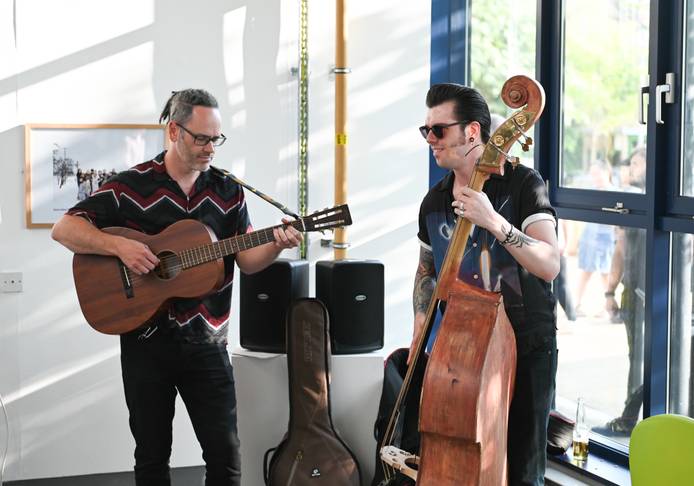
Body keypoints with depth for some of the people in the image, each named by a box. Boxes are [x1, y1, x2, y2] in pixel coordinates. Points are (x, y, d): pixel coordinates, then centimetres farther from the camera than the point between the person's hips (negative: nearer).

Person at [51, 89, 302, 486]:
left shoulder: (228, 191, 5)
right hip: (146, 339, -2)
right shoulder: (131, 186, -5)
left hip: (206, 341, 2)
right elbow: (64, 229, -7)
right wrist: (119, 246, -22)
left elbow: (247, 260, 4)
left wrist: (275, 245, -17)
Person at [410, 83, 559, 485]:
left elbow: (549, 266, -21)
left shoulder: (522, 184, -10)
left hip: (526, 349, -4)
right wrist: (420, 333, 8)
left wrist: (494, 222, -31)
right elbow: (426, 271, 21)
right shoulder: (434, 202, 5)